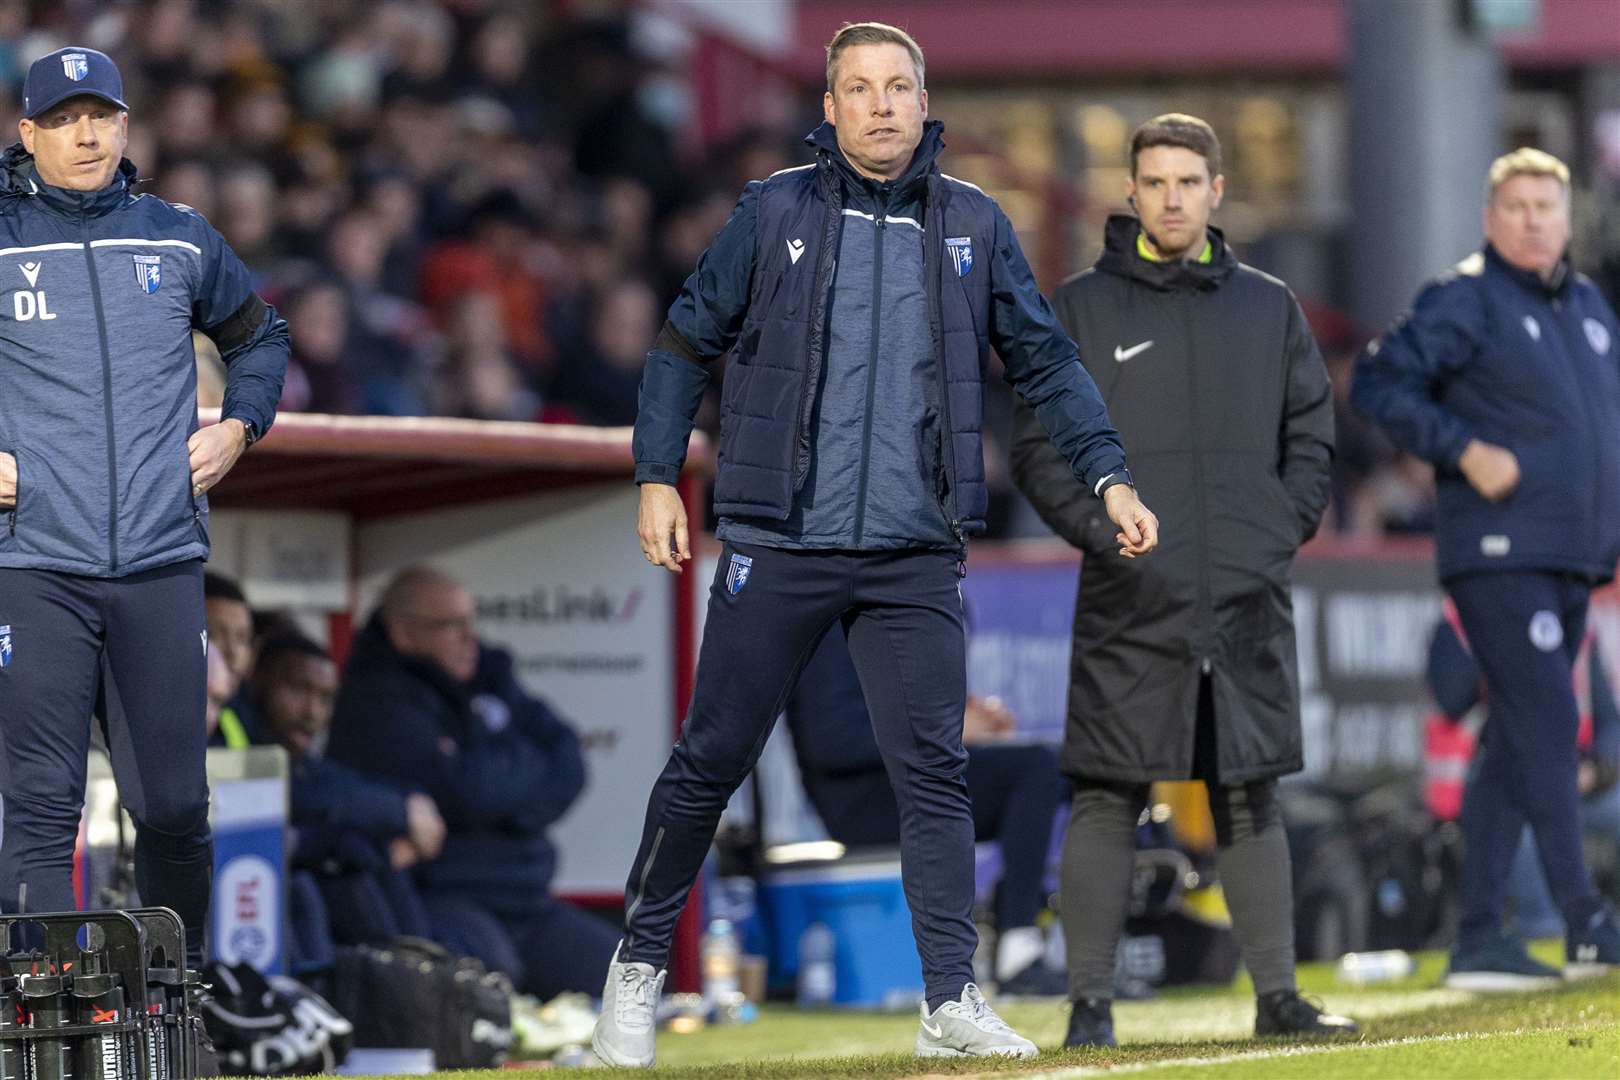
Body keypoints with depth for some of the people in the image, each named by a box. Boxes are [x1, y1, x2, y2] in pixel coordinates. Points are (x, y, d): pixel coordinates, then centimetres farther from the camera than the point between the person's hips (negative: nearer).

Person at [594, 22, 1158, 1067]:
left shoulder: (975, 226, 7)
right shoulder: (773, 213, 2)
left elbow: (1045, 359, 11)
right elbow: (687, 344, 7)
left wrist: (1109, 475, 2)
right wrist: (659, 478, 0)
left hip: (915, 554, 2)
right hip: (778, 547, -1)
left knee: (934, 768, -3)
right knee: (712, 757, 3)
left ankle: (953, 998, -1)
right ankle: (641, 963, 18)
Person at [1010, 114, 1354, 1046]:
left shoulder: (1271, 309, 13)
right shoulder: (1080, 308, 4)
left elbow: (1312, 436, 15)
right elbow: (1038, 446, 3)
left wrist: (1284, 530, 1)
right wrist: (1100, 530, -9)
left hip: (1249, 606, 2)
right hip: (1129, 606, -2)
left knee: (1251, 799, 6)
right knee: (1107, 802, -4)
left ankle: (1278, 995, 10)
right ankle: (1092, 1004, -1)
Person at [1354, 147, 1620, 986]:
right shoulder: (1464, 301, -5)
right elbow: (1377, 384, -10)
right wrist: (1465, 451, -17)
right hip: (1499, 560, -8)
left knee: (1515, 746, 7)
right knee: (1547, 728, -15)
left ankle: (1478, 939, 9)